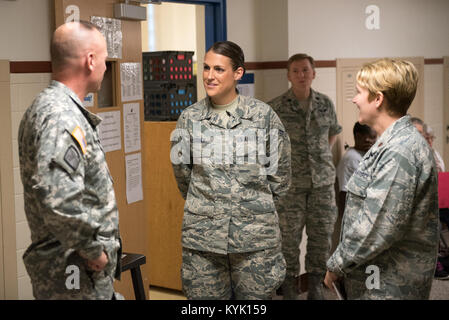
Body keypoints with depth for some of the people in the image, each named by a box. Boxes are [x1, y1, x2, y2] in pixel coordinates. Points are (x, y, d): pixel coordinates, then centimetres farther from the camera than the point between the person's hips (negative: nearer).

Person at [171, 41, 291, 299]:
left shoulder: (263, 115, -2)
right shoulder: (190, 118, 3)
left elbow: (281, 173, 7)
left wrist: (259, 203, 11)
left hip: (255, 233, -1)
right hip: (202, 235, 1)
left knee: (256, 297, 7)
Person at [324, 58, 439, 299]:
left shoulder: (399, 154, -23)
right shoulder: (390, 144, 11)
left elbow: (378, 229, -26)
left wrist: (337, 265, -14)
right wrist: (342, 264, 15)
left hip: (389, 287, -9)